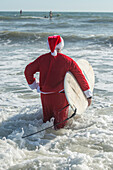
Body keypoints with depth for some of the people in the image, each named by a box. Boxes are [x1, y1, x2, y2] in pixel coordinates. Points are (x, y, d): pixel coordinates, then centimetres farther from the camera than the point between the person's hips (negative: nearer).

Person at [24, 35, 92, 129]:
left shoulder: (42, 59, 1)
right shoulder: (68, 61, -5)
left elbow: (28, 71, 7)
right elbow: (80, 77, -1)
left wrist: (33, 84, 21)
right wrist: (88, 95, 7)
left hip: (45, 96, 3)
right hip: (60, 97, -3)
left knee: (46, 119, 21)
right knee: (60, 124, 7)